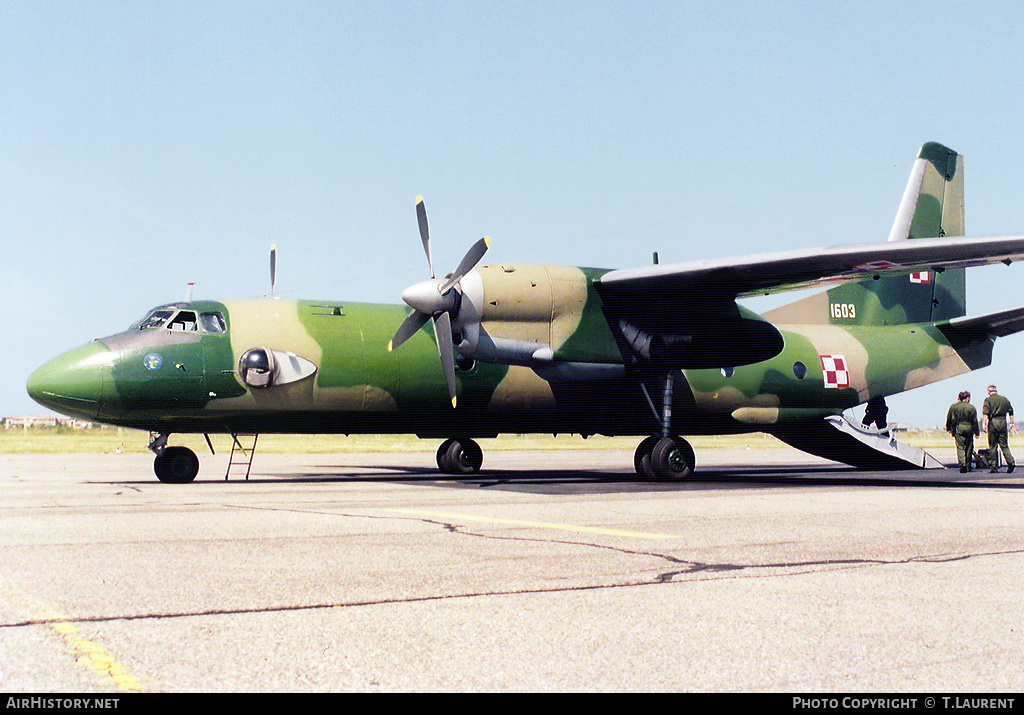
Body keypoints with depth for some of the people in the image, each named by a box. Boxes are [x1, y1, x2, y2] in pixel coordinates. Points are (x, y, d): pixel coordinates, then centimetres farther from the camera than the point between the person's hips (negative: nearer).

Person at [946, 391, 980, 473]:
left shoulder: (953, 407, 2)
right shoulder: (972, 407, 1)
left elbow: (950, 419, 4)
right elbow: (974, 421, 2)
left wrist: (949, 429, 15)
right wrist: (976, 432, 8)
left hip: (959, 428, -1)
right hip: (969, 428, 1)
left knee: (960, 447, -4)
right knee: (969, 447, 11)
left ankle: (962, 463, -25)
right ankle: (968, 466, 18)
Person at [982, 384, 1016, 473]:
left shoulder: (988, 400, -1)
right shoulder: (1005, 399, 12)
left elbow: (985, 413, -12)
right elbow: (1011, 412, 16)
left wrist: (984, 424, -14)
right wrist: (1012, 423, 23)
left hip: (993, 423, -3)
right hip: (1003, 422, 3)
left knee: (992, 446, 3)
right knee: (1004, 445, 8)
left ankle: (994, 467, 3)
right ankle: (1011, 462, -10)